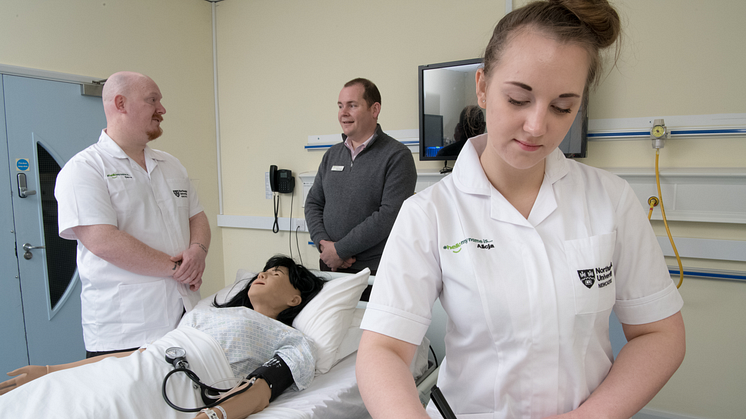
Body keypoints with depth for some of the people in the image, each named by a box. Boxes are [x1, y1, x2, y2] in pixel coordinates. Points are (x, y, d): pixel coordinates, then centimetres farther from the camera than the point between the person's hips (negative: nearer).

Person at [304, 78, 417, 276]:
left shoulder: (397, 156, -10)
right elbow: (313, 202, 11)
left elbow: (390, 215, -19)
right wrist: (323, 243, -7)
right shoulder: (332, 154, 10)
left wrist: (340, 250, -17)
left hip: (374, 269, -5)